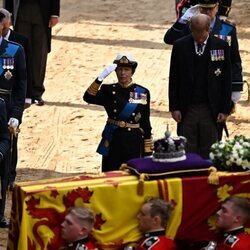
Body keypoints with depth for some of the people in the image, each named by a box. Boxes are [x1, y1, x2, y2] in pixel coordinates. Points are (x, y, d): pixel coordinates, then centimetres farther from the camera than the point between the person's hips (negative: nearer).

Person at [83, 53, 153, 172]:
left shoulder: (143, 93, 2)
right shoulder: (108, 90, 2)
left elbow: (145, 123, 4)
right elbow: (88, 98, -16)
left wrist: (148, 151, 2)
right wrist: (101, 77, -27)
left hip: (133, 143, 0)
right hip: (112, 142, 0)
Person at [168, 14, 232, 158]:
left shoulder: (221, 46, 0)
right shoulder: (180, 46, 1)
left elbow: (227, 80, 3)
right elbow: (173, 79, 5)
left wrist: (225, 109, -1)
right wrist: (174, 107, -1)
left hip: (210, 110, 0)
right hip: (187, 109, 0)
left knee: (208, 154, 5)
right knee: (186, 152, 2)